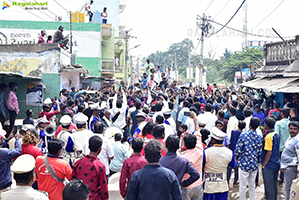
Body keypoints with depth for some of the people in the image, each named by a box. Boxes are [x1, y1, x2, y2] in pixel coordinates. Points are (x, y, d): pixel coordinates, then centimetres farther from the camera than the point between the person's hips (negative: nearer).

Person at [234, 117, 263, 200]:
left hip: (244, 164, -4)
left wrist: (237, 158, 6)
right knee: (252, 185, 17)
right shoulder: (259, 137, 0)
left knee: (243, 186, 5)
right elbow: (260, 152, 4)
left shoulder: (243, 135, -13)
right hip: (254, 165, 4)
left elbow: (237, 150, -13)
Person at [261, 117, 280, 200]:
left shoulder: (268, 137, -20)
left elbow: (269, 153, -22)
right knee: (274, 186, 18)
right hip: (276, 164, 8)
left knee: (269, 187, 2)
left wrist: (263, 165, -13)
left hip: (269, 166, -8)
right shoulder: (277, 135, 5)